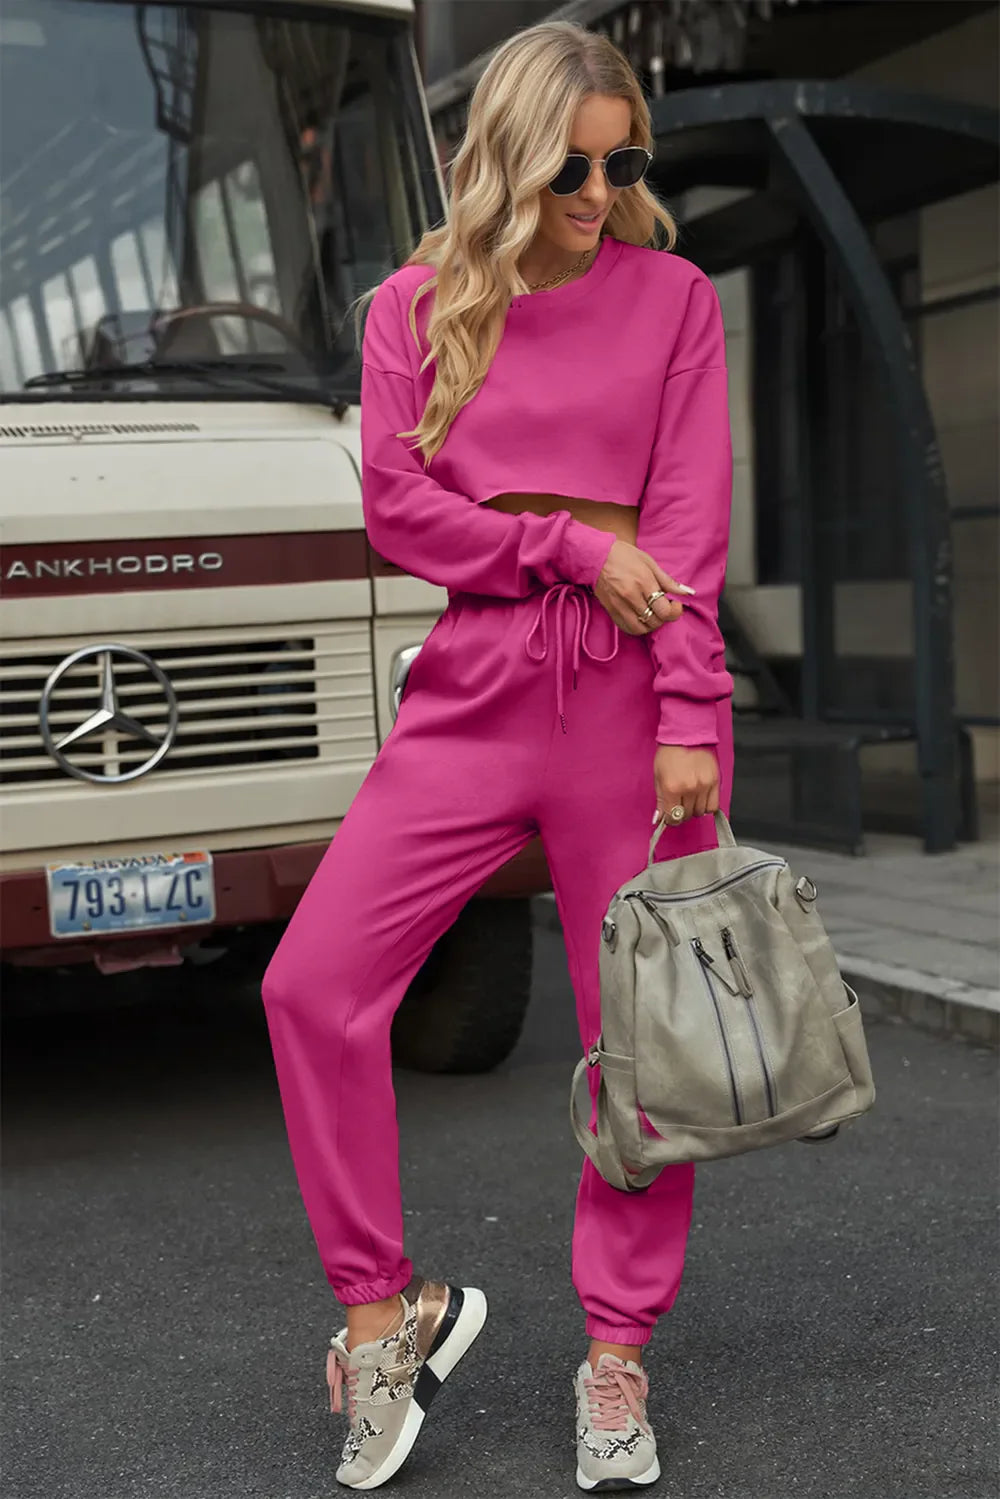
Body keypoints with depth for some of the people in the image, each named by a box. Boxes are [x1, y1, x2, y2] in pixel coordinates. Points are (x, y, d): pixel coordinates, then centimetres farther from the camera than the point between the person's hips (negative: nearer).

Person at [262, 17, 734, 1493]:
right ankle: (386, 1307, 8)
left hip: (631, 690, -1)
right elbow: (397, 506, 3)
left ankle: (617, 1358, 18)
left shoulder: (673, 298, 7)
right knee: (313, 982, -9)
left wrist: (690, 719, -10)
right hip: (474, 690, 2)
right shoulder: (418, 306, 10)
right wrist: (571, 545, -8)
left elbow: (689, 527, -1)